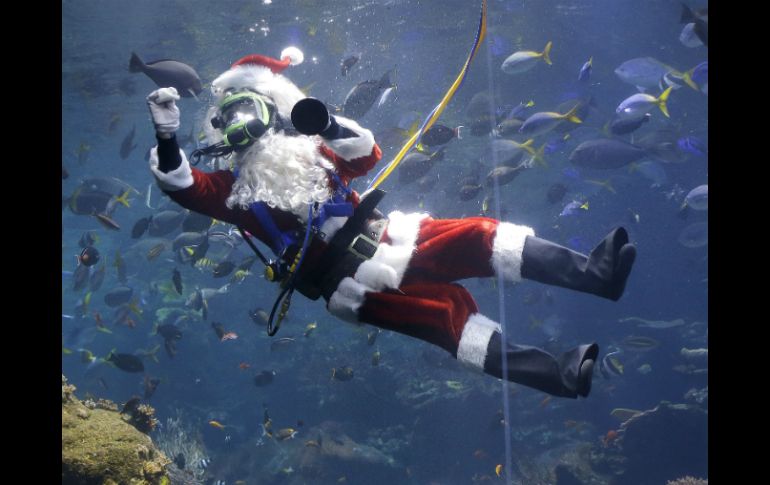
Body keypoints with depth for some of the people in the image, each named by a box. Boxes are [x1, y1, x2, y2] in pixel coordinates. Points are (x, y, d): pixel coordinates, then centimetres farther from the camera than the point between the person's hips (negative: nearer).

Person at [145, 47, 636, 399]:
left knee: (477, 237, -15)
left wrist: (325, 125, -9)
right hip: (351, 280, -4)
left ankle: (590, 271, -22)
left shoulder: (307, 149, 18)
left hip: (386, 236, 4)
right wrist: (167, 135, -21)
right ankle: (557, 373, -29)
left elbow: (368, 154, 8)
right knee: (450, 309, -22)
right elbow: (181, 184, -4)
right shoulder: (237, 188, 10)